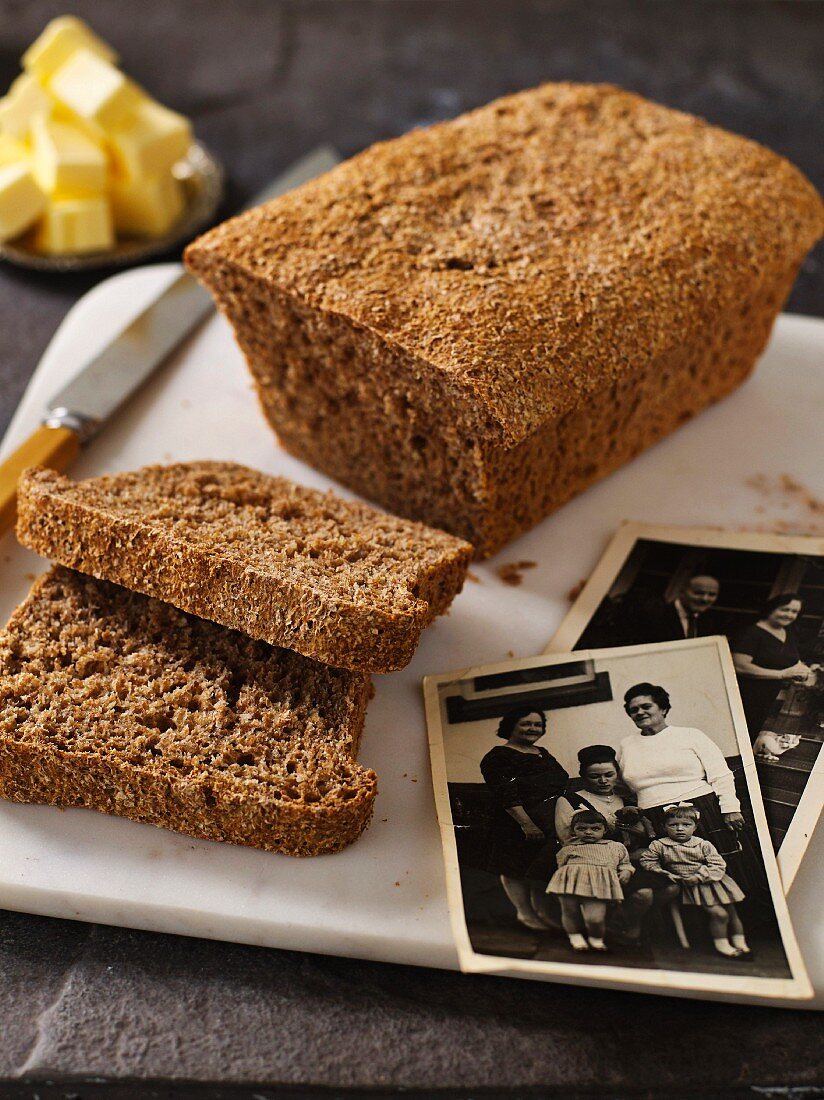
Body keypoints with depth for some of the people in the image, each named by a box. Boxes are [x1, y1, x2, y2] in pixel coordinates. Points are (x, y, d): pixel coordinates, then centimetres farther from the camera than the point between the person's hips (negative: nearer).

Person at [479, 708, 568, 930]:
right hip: (519, 826, -8)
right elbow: (506, 795, -18)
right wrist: (527, 824, -24)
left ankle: (541, 911, 25)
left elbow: (565, 783, 21)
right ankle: (525, 912, 13)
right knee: (516, 870, 0)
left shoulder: (543, 754, 16)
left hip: (553, 823, 8)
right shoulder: (498, 757, -9)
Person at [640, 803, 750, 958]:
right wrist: (663, 873, -12)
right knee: (718, 913, -16)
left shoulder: (704, 845, -4)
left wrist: (699, 877, -22)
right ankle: (721, 944, -1)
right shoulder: (659, 846, -7)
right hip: (691, 887, -3)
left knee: (732, 912, 7)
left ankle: (740, 944, 23)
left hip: (710, 881, 3)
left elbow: (718, 865, -8)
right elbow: (647, 860, 1)